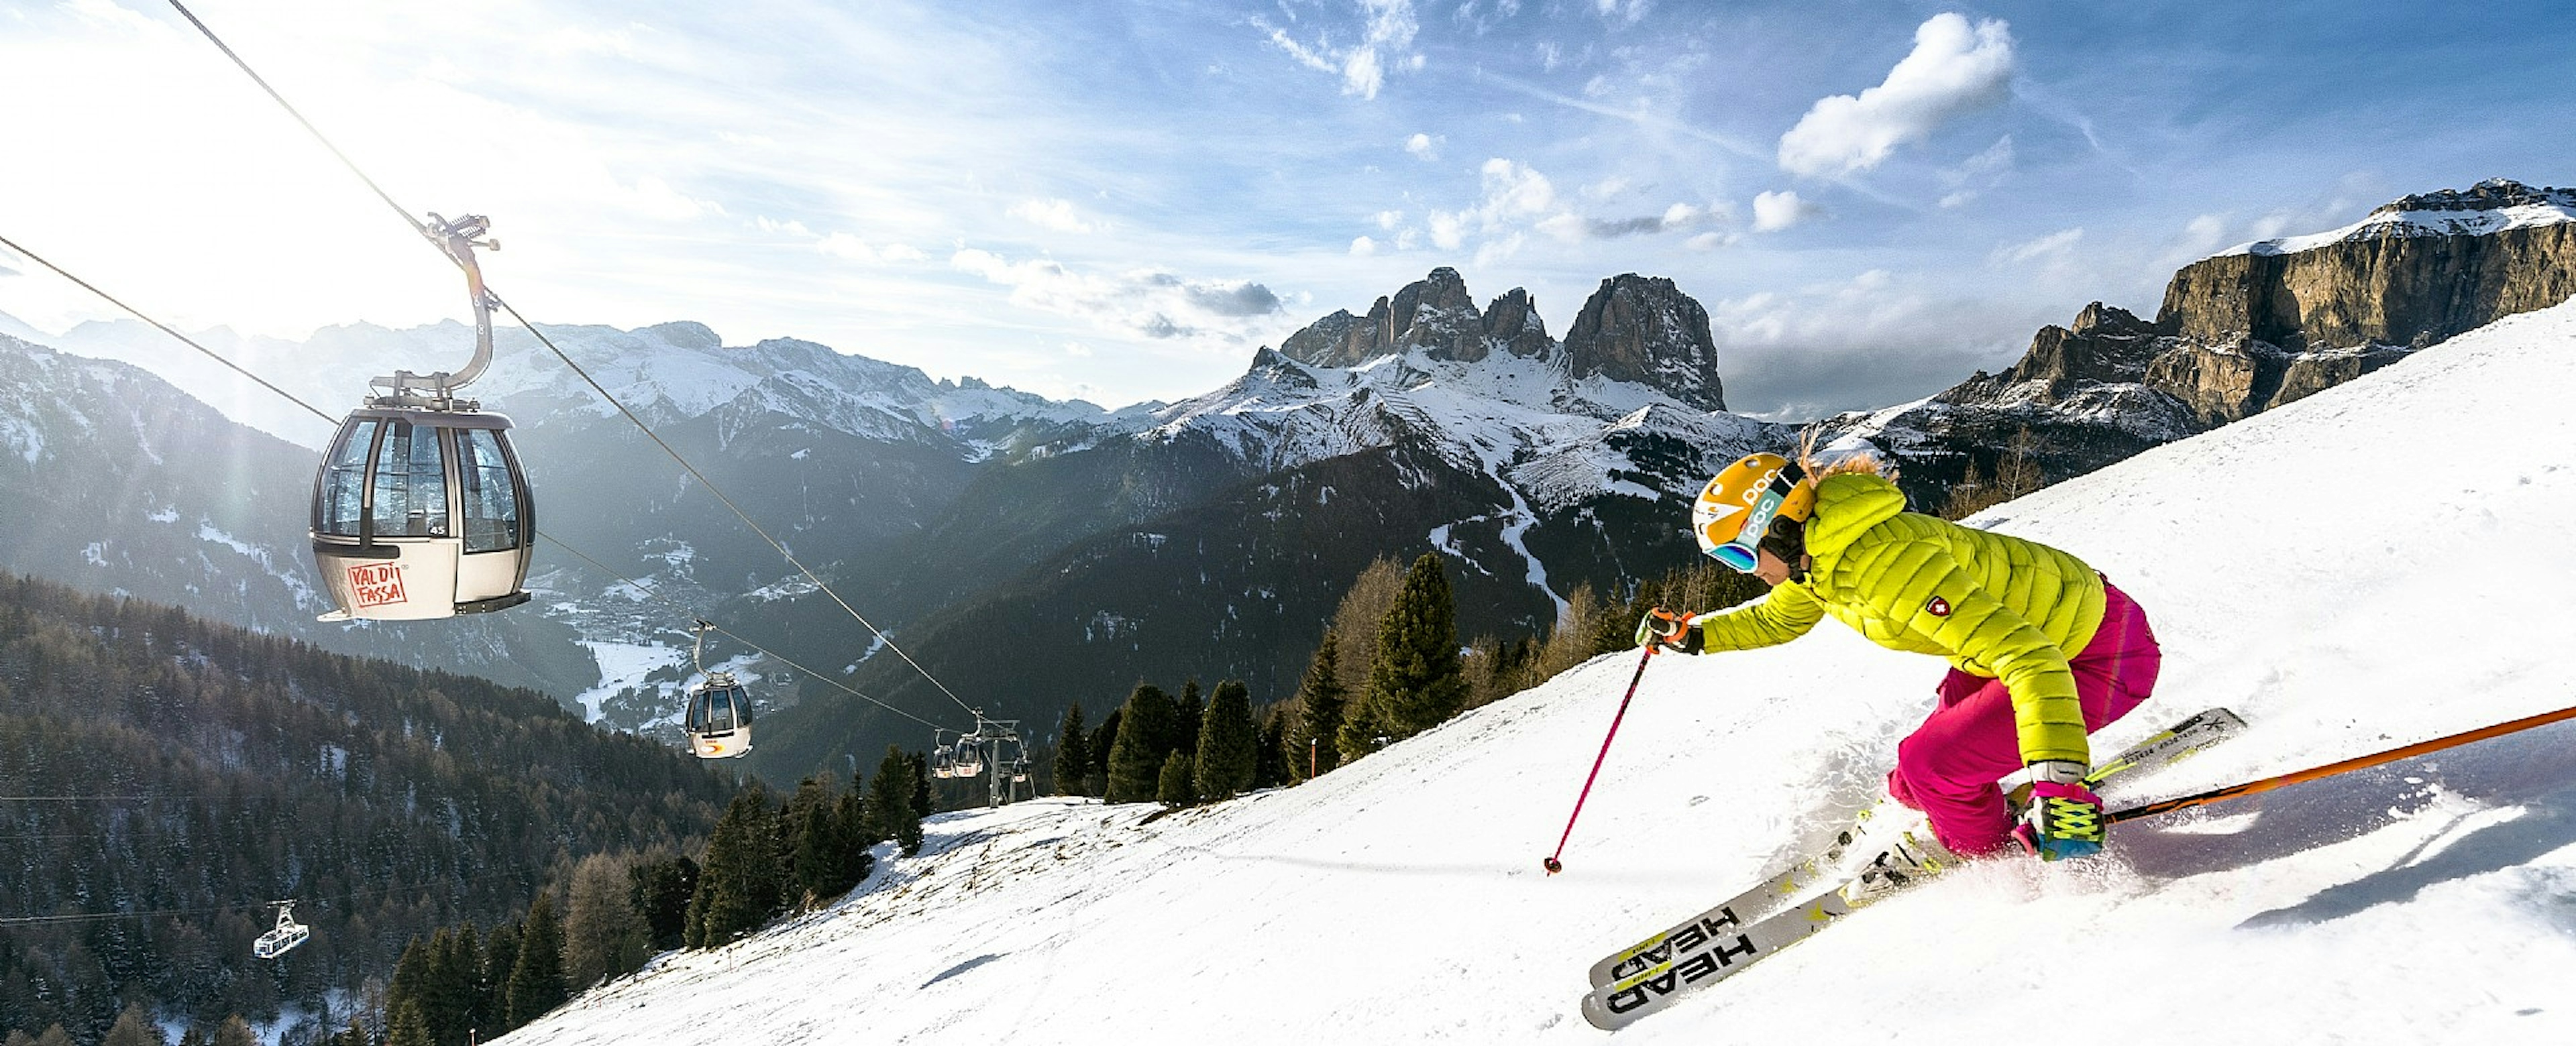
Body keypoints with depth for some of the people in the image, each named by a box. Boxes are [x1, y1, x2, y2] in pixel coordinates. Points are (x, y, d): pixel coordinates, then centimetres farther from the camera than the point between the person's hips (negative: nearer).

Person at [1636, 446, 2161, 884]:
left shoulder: (1886, 562, -34)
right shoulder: (1812, 553, -5)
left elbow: (2026, 655, -38)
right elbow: (1776, 618, 19)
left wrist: (2060, 785, -44)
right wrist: (1691, 634, 11)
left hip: (2102, 656, -8)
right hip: (2026, 627, 8)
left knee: (1929, 765, -15)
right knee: (1911, 785, 7)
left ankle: (1987, 850, 15)